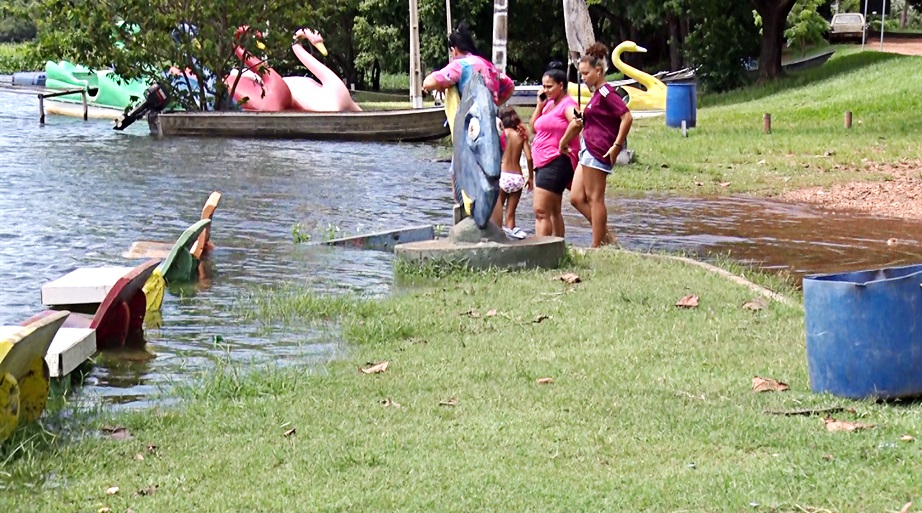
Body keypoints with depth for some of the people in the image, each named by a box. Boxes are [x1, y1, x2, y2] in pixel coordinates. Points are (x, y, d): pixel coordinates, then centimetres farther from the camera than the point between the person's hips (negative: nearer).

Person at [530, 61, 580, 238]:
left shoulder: (567, 104, -10)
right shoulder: (549, 104, 18)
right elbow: (534, 128, 16)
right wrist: (540, 105, 7)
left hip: (556, 162, -11)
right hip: (543, 163, 11)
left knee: (541, 211, -16)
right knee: (554, 210, 14)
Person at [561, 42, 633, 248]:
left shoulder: (606, 93, -13)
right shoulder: (597, 94, 17)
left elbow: (627, 117, -21)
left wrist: (616, 146, -20)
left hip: (598, 151, -10)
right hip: (588, 151, 10)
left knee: (595, 198, -5)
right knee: (576, 197, 9)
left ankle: (597, 246, 0)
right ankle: (606, 236, 13)